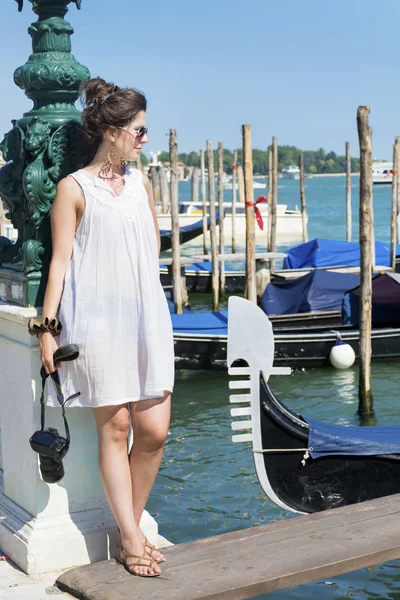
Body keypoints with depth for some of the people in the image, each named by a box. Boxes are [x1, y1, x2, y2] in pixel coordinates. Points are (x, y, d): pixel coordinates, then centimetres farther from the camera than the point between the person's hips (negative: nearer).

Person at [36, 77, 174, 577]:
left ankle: (130, 525, 20)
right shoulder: (74, 188, -1)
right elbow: (60, 262, -4)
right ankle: (131, 540, 11)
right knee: (114, 427, 0)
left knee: (154, 430, 0)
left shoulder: (140, 183, 14)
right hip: (98, 322, -5)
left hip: (146, 319, 5)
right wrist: (47, 328, -7)